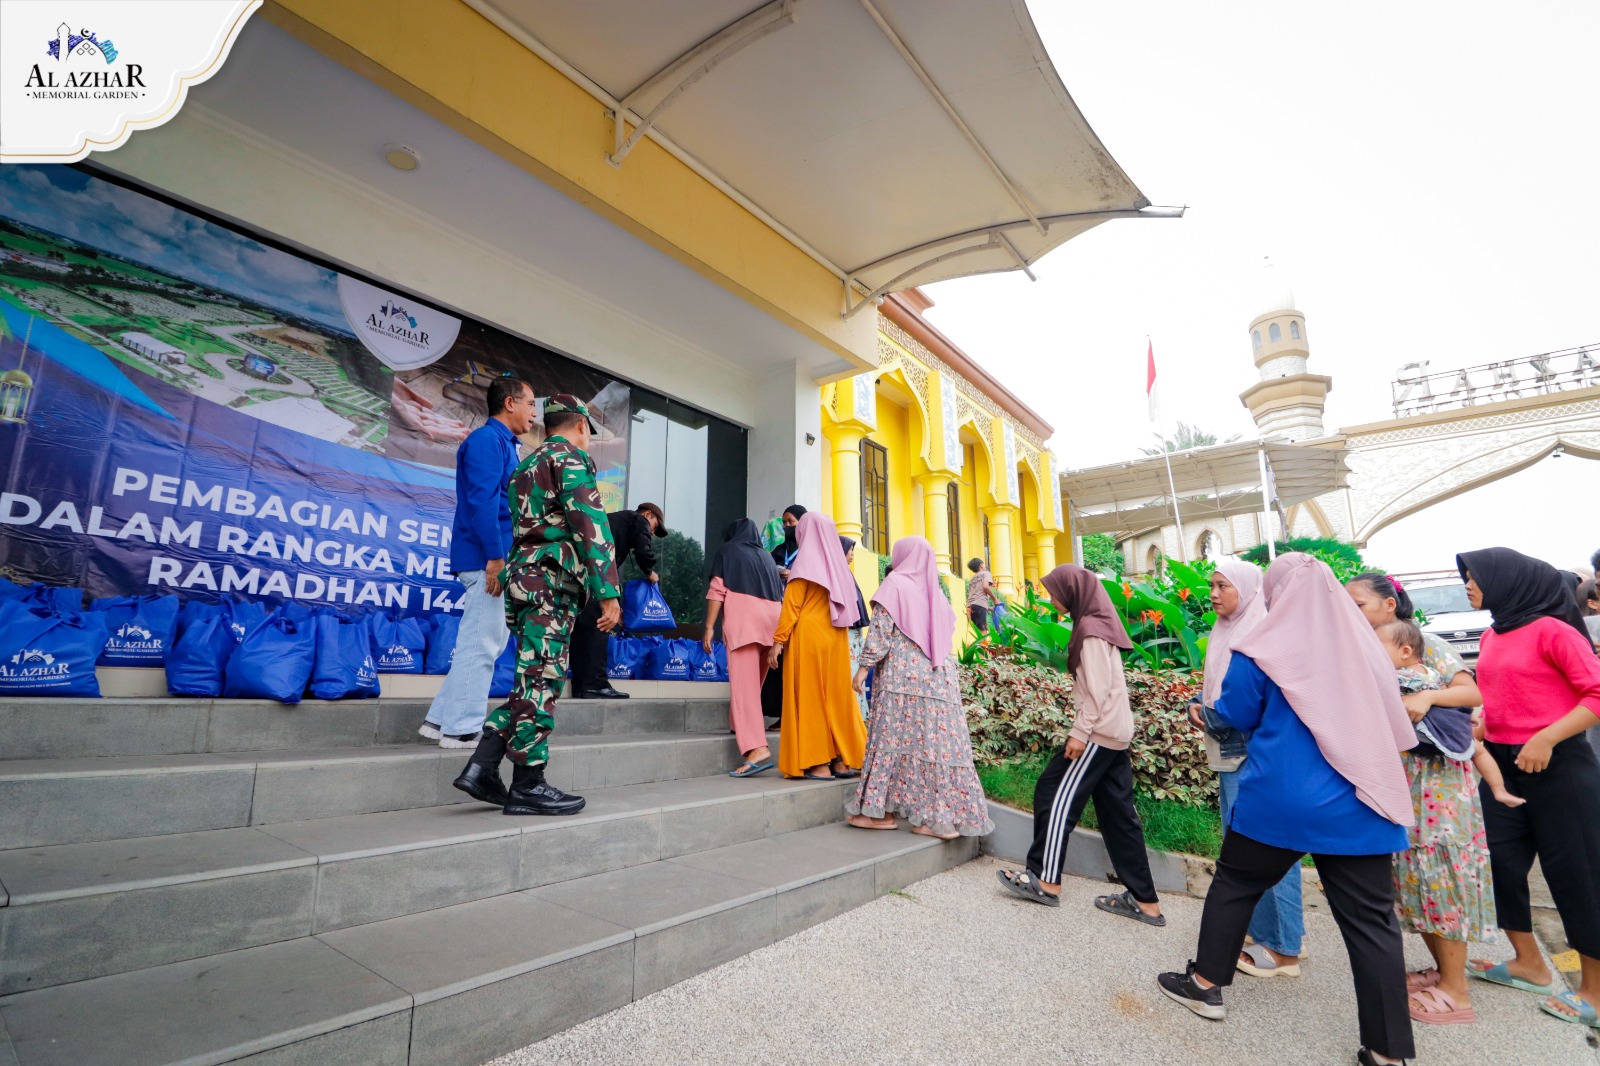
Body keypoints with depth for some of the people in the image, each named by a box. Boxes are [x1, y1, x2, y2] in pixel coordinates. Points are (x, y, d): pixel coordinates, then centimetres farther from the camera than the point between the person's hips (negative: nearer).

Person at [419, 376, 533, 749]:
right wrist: (495, 557, -22)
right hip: (486, 558, -10)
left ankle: (442, 718, 22)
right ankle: (461, 729, 6)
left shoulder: (503, 443, 21)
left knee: (490, 641, 15)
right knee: (481, 644, -4)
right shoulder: (487, 439, -9)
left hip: (492, 559, 10)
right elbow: (482, 500, -19)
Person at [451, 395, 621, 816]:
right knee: (542, 681, -5)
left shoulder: (527, 465, 23)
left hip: (522, 577, 9)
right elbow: (591, 525, -16)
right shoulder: (571, 458, -4)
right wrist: (609, 592, -19)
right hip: (552, 581, -9)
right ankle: (528, 786, 2)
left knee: (534, 680, 13)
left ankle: (482, 767, 10)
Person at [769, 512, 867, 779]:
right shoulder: (838, 565, 12)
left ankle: (818, 763, 0)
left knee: (810, 696, -1)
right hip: (836, 638, 6)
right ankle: (842, 759, 11)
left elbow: (791, 606, -11)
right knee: (836, 695, 9)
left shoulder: (805, 561, -6)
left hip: (809, 637, -6)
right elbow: (846, 605, 12)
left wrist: (778, 640, -10)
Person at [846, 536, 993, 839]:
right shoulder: (936, 592, 17)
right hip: (939, 676, 5)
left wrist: (864, 666, -7)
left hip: (903, 674, -5)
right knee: (939, 742, 4)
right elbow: (947, 634, 16)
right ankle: (945, 817, 5)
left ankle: (881, 811, 3)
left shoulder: (895, 583, 0)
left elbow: (880, 631, -8)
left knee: (894, 738, -1)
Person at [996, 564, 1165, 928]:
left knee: (1056, 794, -1)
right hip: (1116, 732, 10)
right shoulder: (1100, 623, 14)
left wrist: (1080, 732, -18)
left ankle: (1046, 881, 7)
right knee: (1117, 811, 11)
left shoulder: (1091, 629, -14)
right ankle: (1145, 901, 16)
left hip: (1099, 732, -10)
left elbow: (1097, 689, -19)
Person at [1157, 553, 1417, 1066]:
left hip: (1279, 801, -3)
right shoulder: (1366, 645, 4)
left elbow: (1234, 717, -1)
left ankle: (1206, 985, 27)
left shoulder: (1263, 648, -10)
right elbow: (1393, 722, 16)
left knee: (1234, 885, 15)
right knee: (1371, 921, 10)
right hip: (1360, 806, 4)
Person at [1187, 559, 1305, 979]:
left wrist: (1220, 714, -19)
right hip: (1230, 755, 9)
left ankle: (1282, 948, 12)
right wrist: (1197, 706, 1)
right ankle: (1257, 932, 30)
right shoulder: (1223, 633, 13)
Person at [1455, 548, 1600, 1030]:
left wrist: (1546, 738, -22)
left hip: (1558, 765, -7)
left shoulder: (1551, 630, -13)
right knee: (1499, 863, 12)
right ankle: (1531, 965, 29)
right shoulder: (1492, 636, 8)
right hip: (1504, 764, 7)